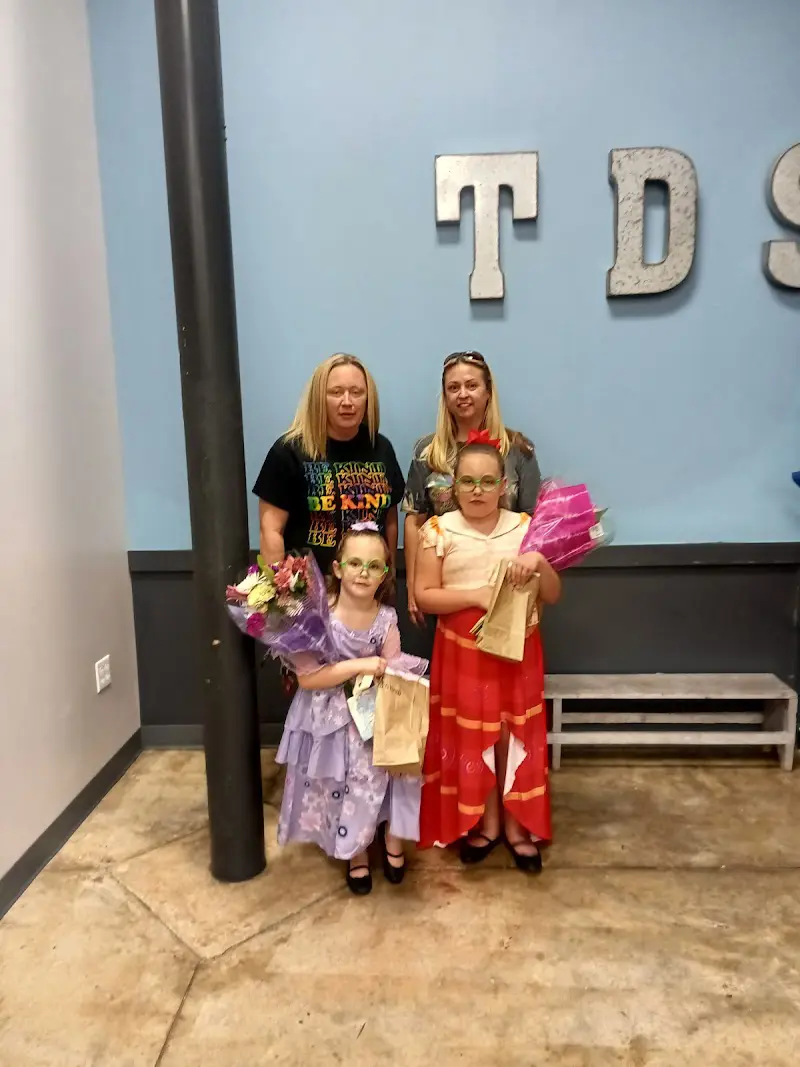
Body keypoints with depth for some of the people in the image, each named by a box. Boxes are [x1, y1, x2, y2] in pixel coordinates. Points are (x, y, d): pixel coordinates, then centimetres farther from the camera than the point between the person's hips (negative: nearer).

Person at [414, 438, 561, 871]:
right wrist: (476, 595, -20)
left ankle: (516, 825, 27)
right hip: (463, 653, -1)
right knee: (470, 738, 9)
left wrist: (540, 563, -20)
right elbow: (424, 596, -9)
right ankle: (485, 822, 28)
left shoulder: (524, 527, -1)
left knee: (515, 736, 10)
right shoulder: (439, 530, -6)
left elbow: (553, 596, -1)